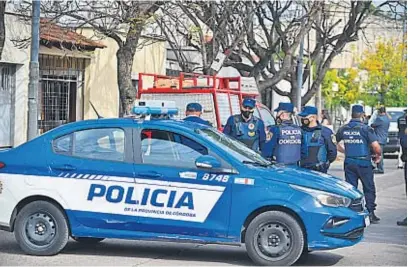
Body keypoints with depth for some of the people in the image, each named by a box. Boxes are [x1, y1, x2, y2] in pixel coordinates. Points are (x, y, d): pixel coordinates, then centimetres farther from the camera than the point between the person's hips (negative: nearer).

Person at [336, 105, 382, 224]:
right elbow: (376, 146, -17)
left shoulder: (343, 129, 4)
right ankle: (370, 214, 7)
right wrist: (378, 155, 2)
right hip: (364, 163, -4)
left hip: (349, 163, 4)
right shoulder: (365, 129, -11)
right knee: (369, 189, 7)